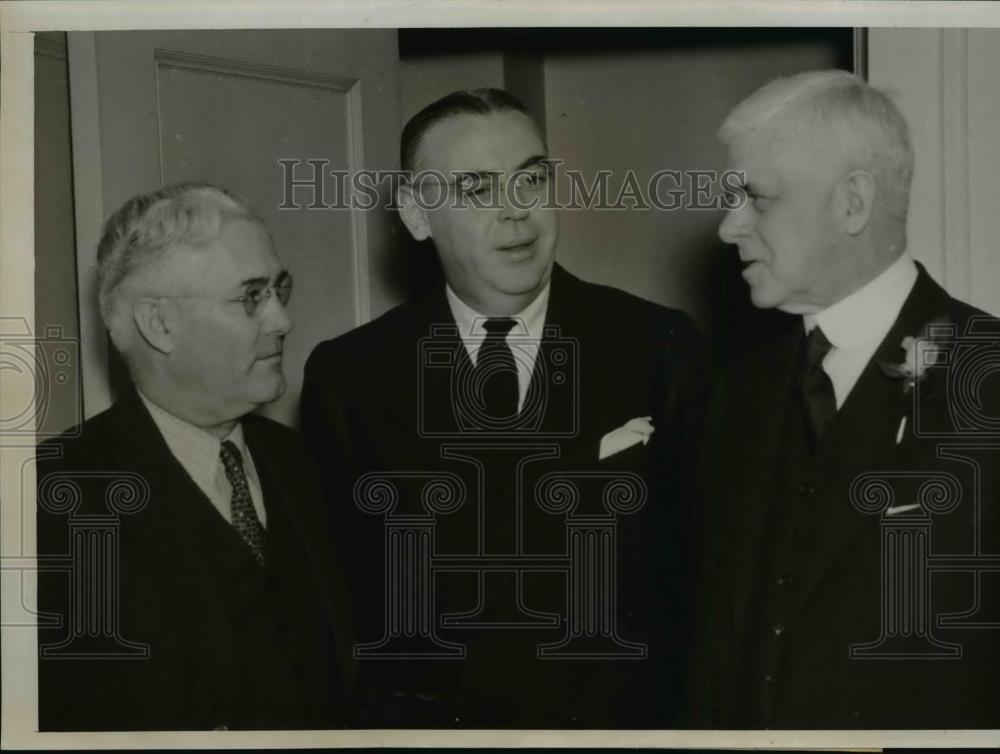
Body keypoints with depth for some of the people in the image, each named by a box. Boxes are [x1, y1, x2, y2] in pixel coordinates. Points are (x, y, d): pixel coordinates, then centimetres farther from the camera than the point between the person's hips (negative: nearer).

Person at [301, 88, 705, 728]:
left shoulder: (661, 348, -6)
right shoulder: (348, 377, -5)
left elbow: (689, 562, -4)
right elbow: (337, 584, 1)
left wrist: (670, 704, -10)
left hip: (621, 719, 0)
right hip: (431, 719, 0)